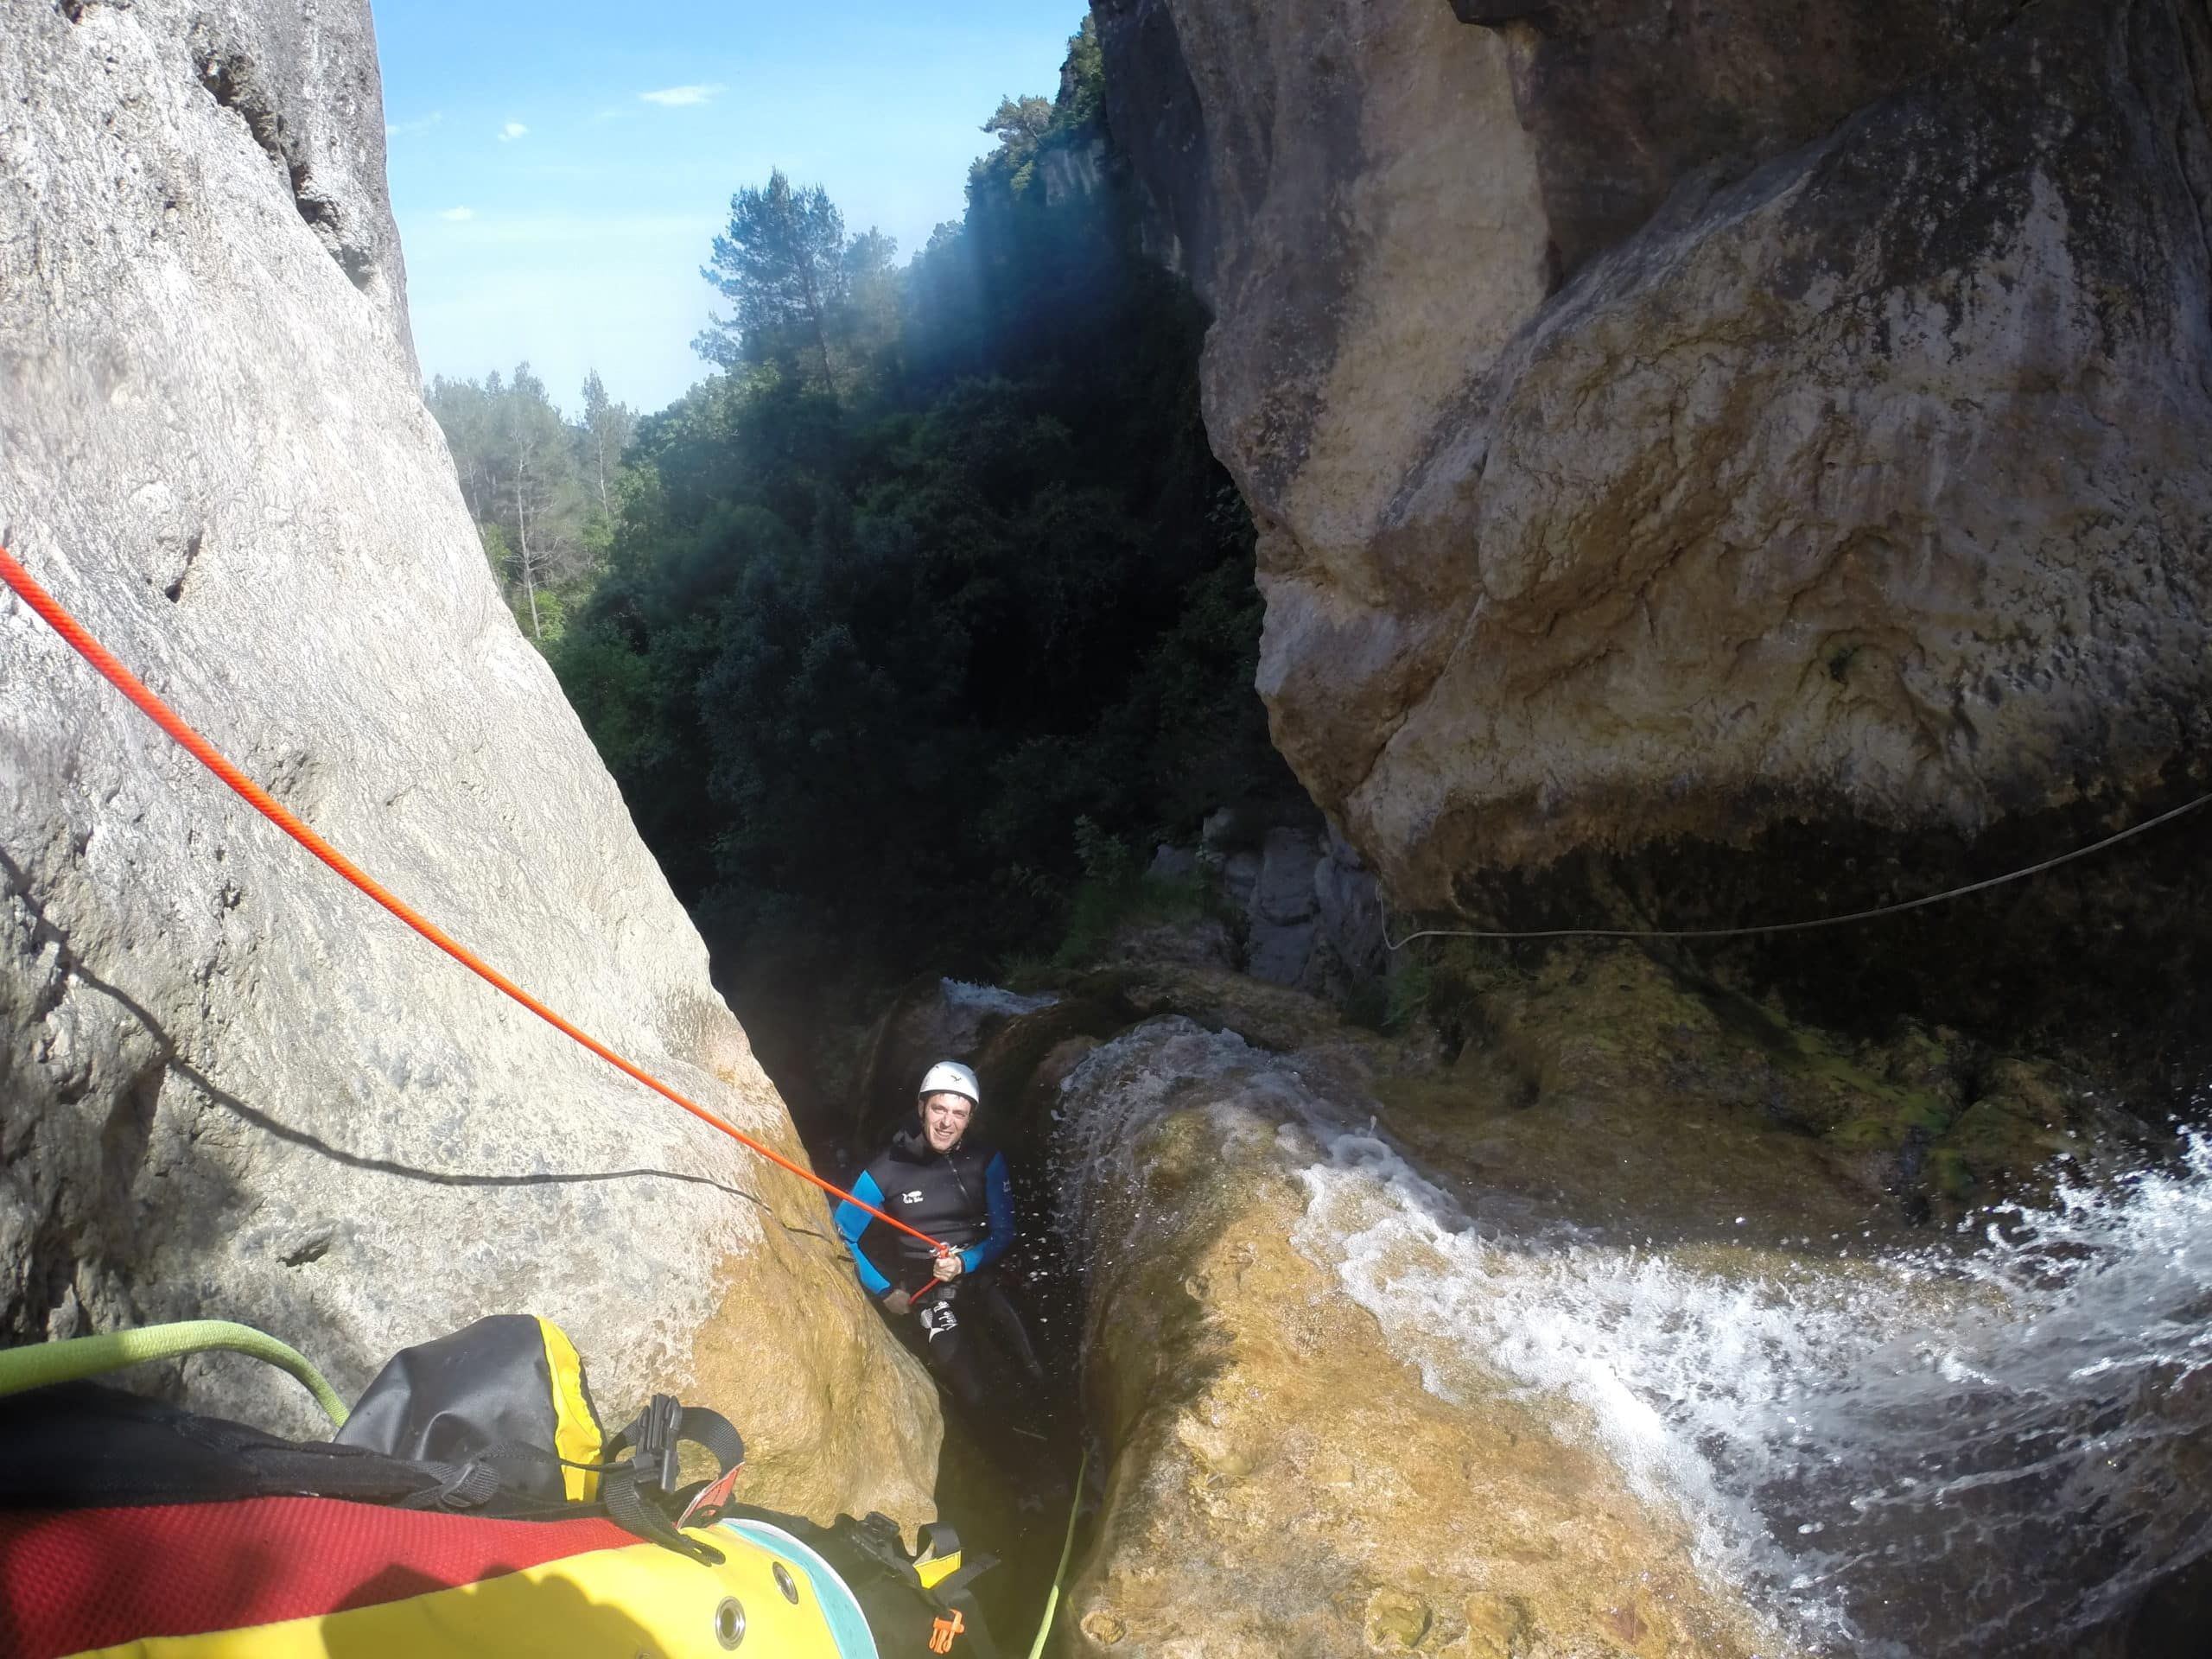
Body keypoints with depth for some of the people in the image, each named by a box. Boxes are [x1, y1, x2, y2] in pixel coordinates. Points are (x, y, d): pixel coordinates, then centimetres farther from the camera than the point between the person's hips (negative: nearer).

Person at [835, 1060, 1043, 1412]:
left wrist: (965, 1262, -17)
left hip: (979, 1273, 2)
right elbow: (842, 1236, -3)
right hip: (924, 1288, -2)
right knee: (973, 1396, -16)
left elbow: (1003, 1231, 0)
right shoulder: (886, 1171, -13)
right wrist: (885, 1290, -5)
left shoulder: (986, 1160, -7)